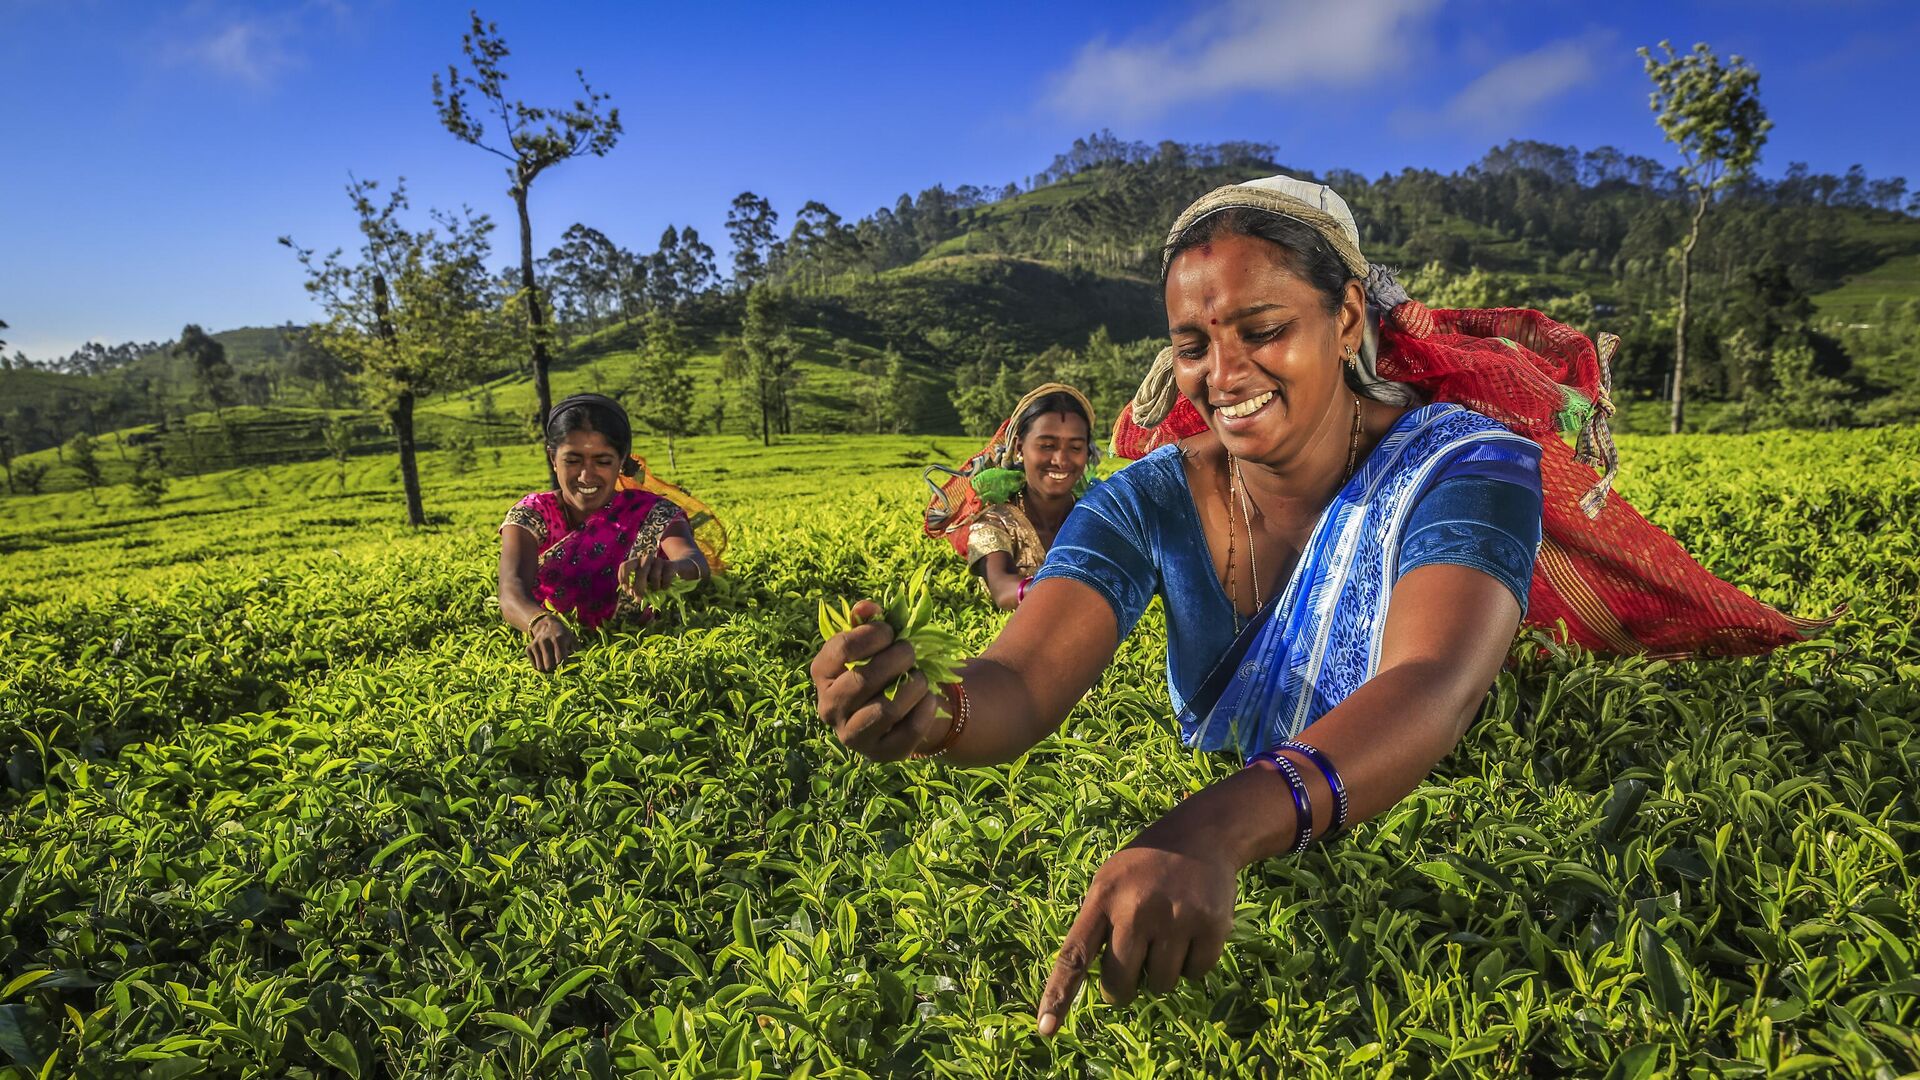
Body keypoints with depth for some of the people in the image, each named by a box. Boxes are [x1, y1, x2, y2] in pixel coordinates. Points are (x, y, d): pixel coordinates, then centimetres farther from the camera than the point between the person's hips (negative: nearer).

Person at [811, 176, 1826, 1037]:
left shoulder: (1464, 467, -18)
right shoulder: (1146, 503, -10)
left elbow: (1431, 689, -38)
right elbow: (1019, 688, -24)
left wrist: (1213, 831, -57)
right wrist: (927, 713, -49)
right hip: (1202, 852, 1)